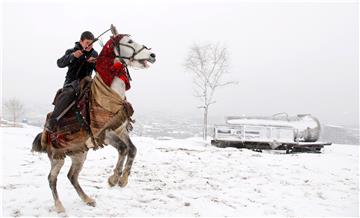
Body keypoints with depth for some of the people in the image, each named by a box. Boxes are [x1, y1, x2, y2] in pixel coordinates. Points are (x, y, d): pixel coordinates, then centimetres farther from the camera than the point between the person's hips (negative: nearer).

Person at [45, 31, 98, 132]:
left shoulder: (94, 54, 14)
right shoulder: (72, 51, 5)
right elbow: (60, 63, -9)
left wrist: (95, 63, -15)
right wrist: (72, 56, -25)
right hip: (72, 81, -4)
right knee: (68, 93, -36)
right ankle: (51, 121, -35)